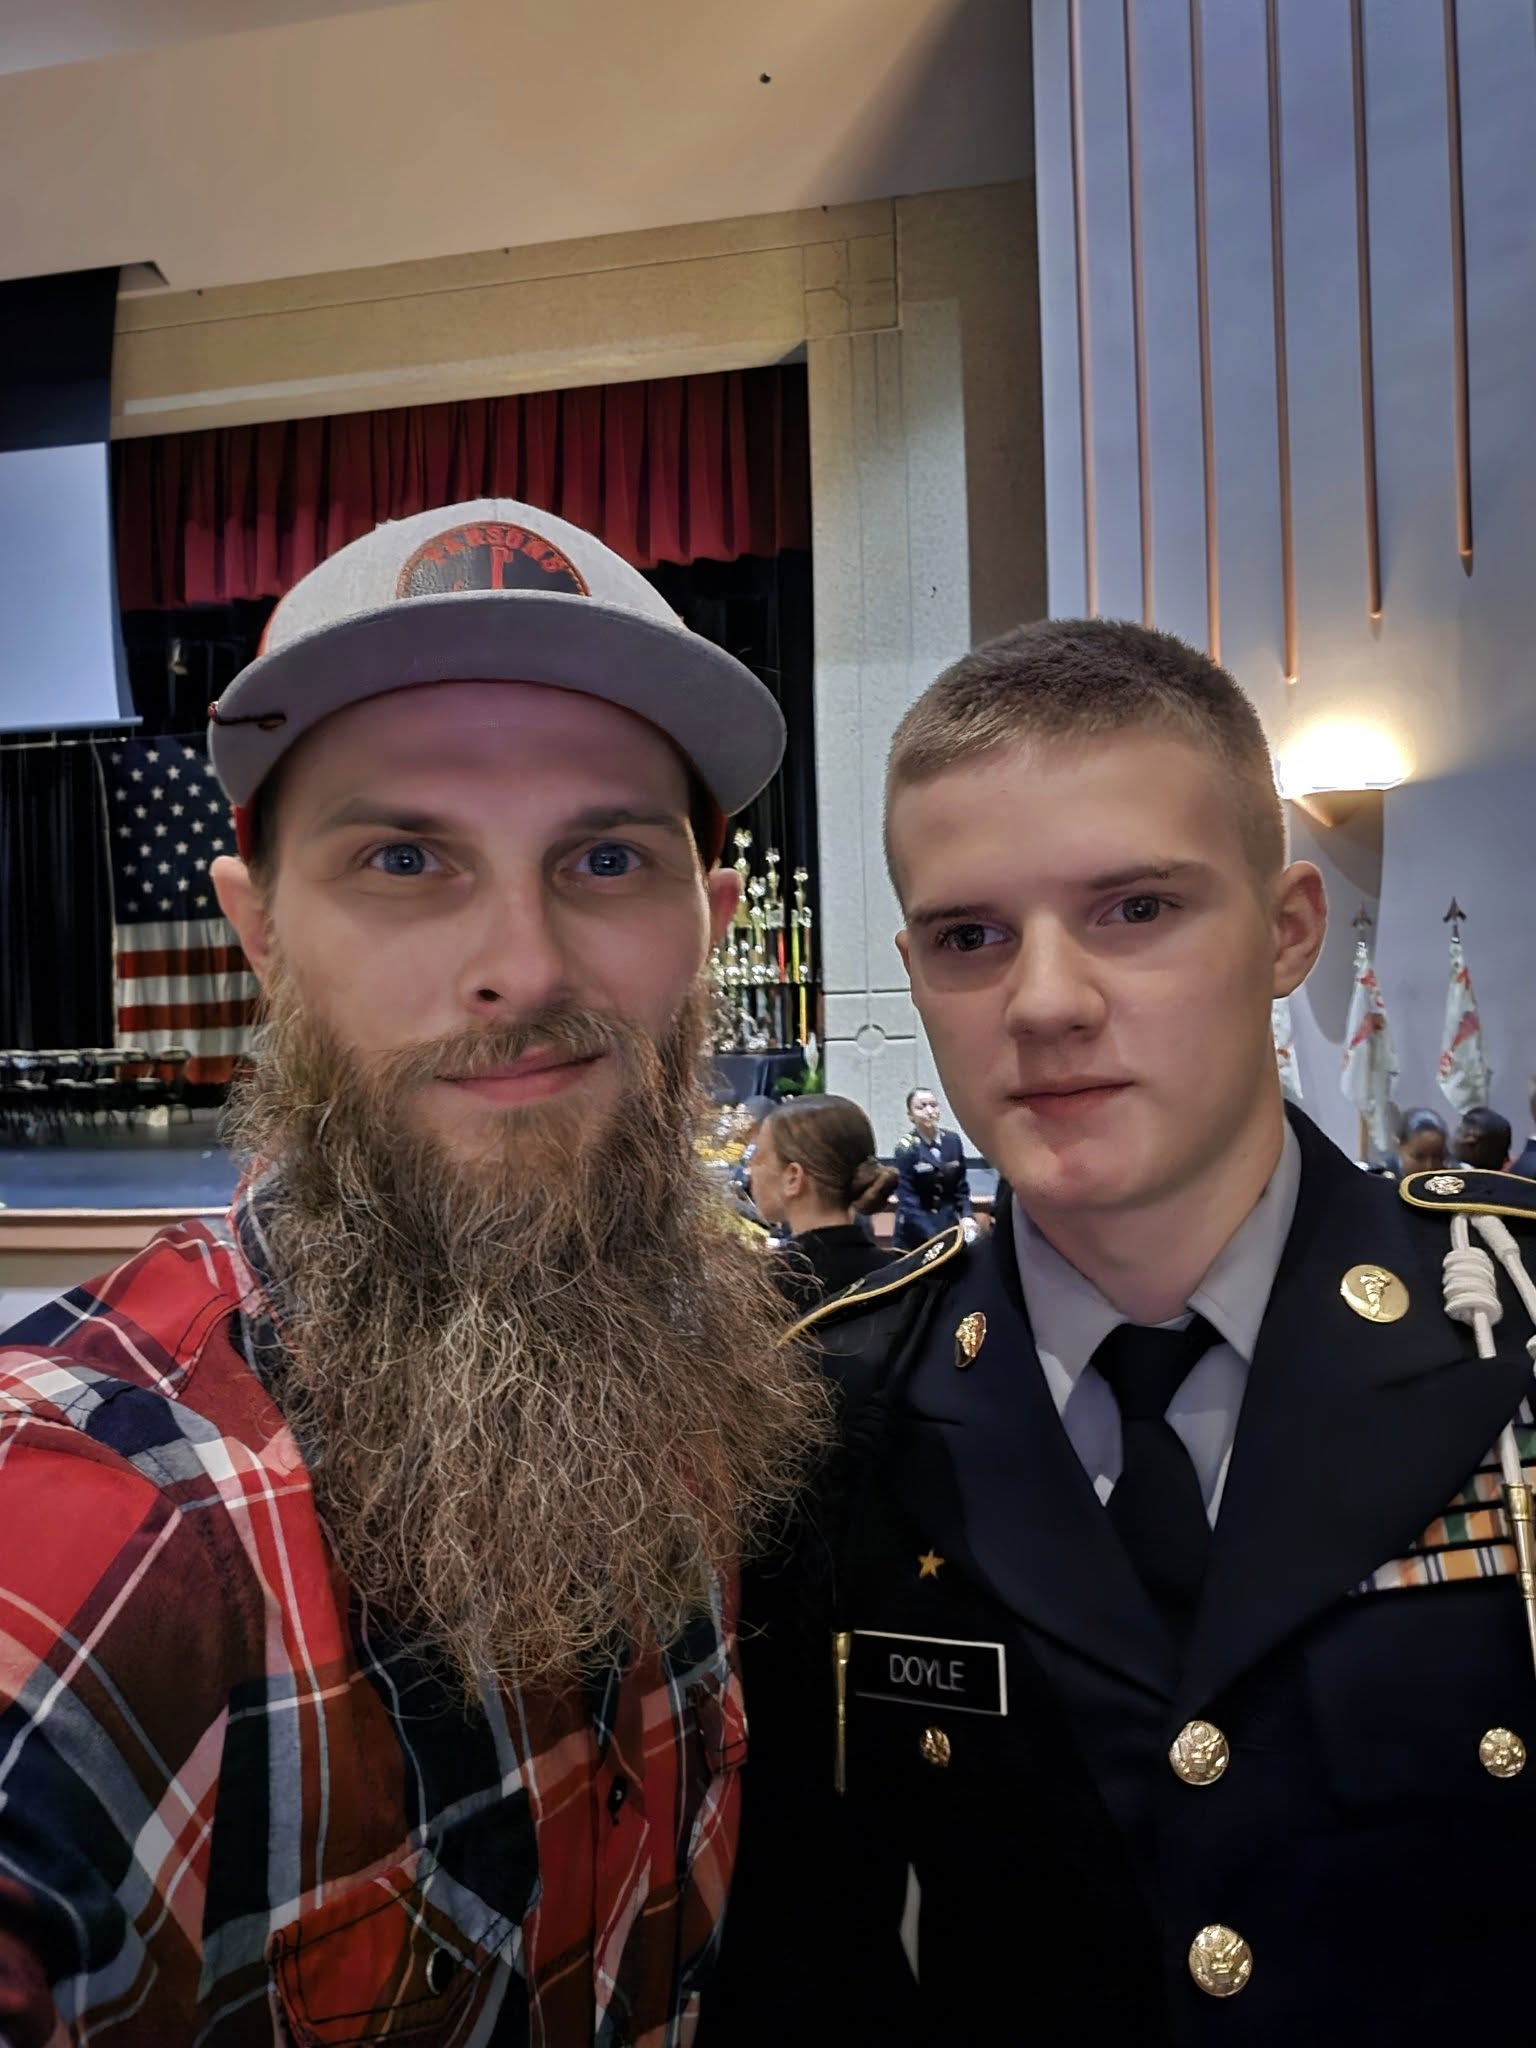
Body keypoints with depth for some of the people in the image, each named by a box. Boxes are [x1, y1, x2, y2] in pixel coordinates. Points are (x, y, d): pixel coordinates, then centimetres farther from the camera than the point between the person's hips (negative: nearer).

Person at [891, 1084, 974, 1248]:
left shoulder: (953, 1140, 2)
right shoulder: (906, 1147, -11)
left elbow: (961, 1185, 11)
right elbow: (907, 1199, -14)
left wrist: (967, 1216, -6)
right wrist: (933, 1237, -21)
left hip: (949, 1225, 4)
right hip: (915, 1232, -4)